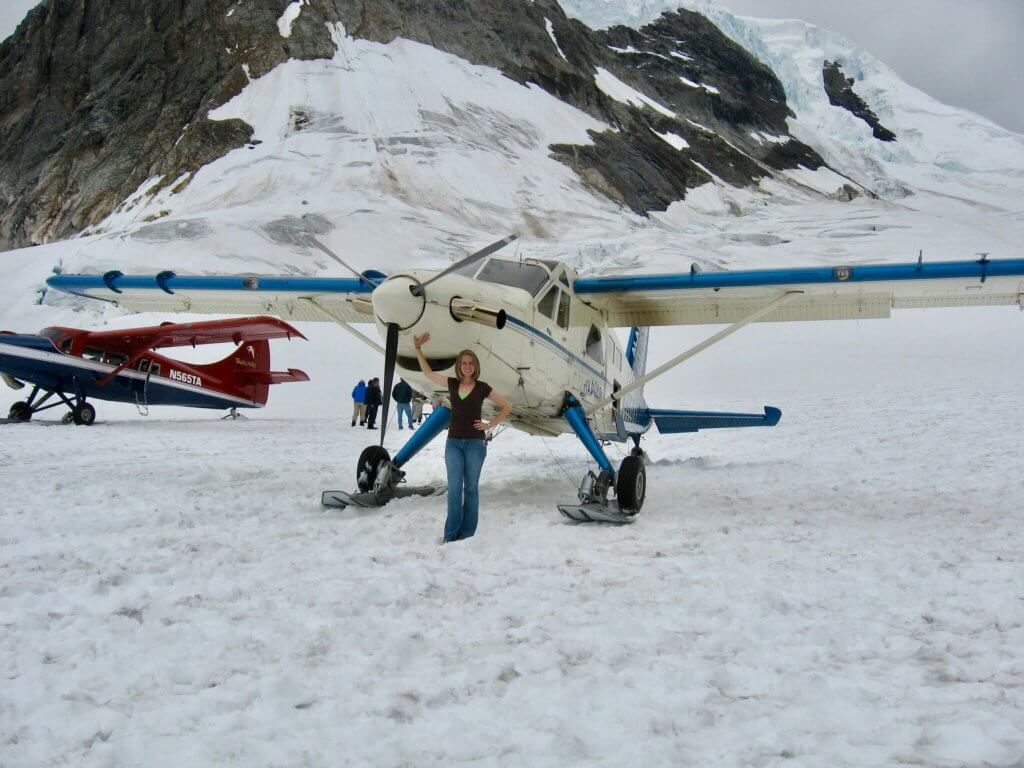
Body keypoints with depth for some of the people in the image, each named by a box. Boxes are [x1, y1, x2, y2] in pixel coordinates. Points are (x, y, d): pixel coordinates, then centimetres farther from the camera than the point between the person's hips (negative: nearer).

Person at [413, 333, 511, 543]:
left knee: (471, 488, 3)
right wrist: (418, 348, 12)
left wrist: (490, 425, -1)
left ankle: (467, 534, 9)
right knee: (454, 489, -4)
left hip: (475, 443, -2)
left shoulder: (482, 387, -2)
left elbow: (507, 407, 5)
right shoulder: (452, 384, 6)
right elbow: (428, 372, 16)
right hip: (454, 442, 2)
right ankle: (451, 534, 1)